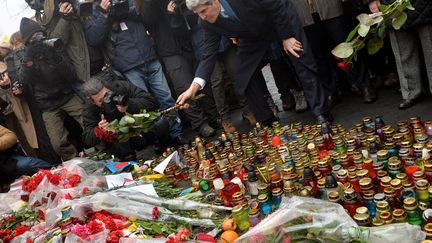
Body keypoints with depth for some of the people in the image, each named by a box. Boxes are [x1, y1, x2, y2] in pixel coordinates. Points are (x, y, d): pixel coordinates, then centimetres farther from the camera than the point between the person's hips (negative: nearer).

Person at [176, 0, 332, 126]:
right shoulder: (208, 23, -20)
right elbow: (209, 53, -18)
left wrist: (286, 37, -19)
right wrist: (194, 86, -28)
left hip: (282, 17, -4)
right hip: (253, 37, 5)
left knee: (303, 64, -7)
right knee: (245, 79, -4)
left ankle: (322, 115, 4)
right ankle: (268, 124, 10)